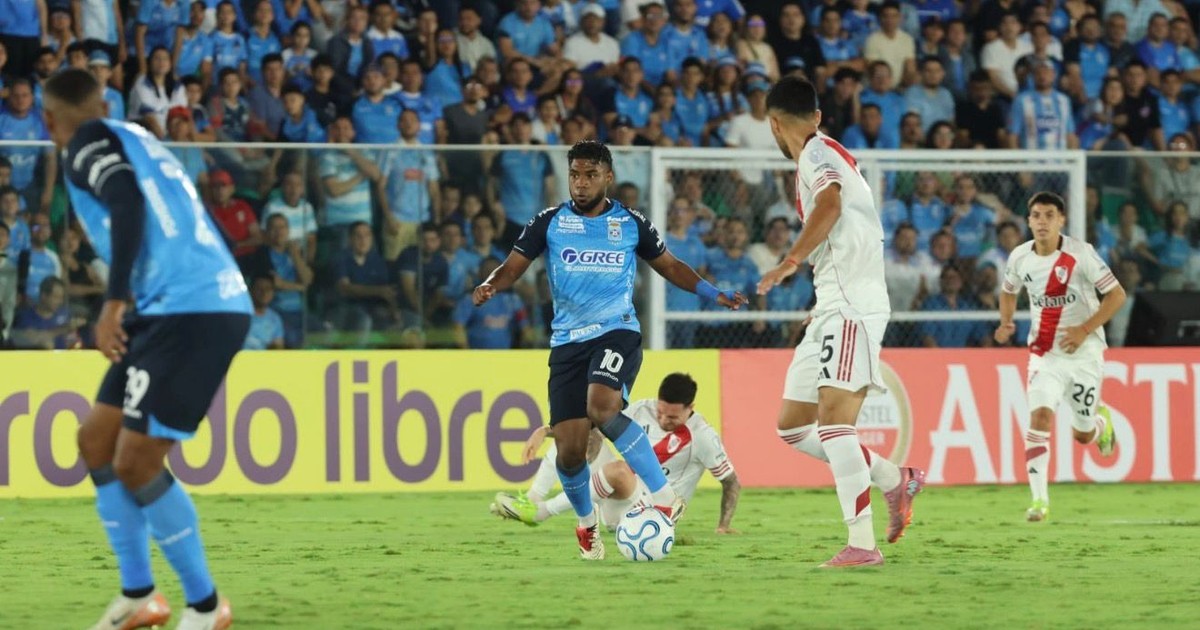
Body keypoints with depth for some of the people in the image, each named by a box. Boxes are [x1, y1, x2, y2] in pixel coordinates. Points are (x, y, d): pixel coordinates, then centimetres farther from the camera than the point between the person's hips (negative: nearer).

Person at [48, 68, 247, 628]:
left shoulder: (88, 142, -3)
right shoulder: (134, 139, 22)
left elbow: (127, 201, -20)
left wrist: (113, 304, -22)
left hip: (190, 311, -9)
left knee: (135, 462, -8)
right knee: (97, 440, 15)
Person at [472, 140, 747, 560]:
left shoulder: (631, 224, 8)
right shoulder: (549, 223, 7)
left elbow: (669, 266, 21)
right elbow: (513, 267, 4)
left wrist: (714, 295, 11)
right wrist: (489, 287, -18)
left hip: (618, 332, -2)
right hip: (567, 340, 2)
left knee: (602, 407, -33)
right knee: (569, 451, -6)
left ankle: (665, 495, -25)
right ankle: (586, 523, 24)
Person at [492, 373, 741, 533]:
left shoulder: (702, 436, -11)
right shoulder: (642, 411, 3)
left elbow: (732, 482, -3)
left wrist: (724, 526, -14)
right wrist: (544, 431, -6)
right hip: (617, 501, 6)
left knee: (619, 469, -38)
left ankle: (540, 511, -30)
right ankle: (533, 499, -19)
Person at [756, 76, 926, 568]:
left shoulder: (819, 151, -8)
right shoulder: (820, 155, 21)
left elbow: (830, 203, -27)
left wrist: (791, 262, -32)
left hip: (853, 305, -10)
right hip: (831, 307, 10)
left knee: (833, 415, -21)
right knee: (793, 426, 10)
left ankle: (862, 543, -28)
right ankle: (896, 480, 16)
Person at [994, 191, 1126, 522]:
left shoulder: (1080, 253, -14)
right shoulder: (1020, 257, -2)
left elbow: (1117, 294, -11)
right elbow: (1008, 291, 19)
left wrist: (1085, 329, -20)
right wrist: (1006, 322, -1)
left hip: (1084, 353, -2)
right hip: (1044, 354, 2)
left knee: (1083, 435, 6)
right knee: (1039, 416, -20)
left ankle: (1101, 418, 45)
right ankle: (1039, 499, -19)